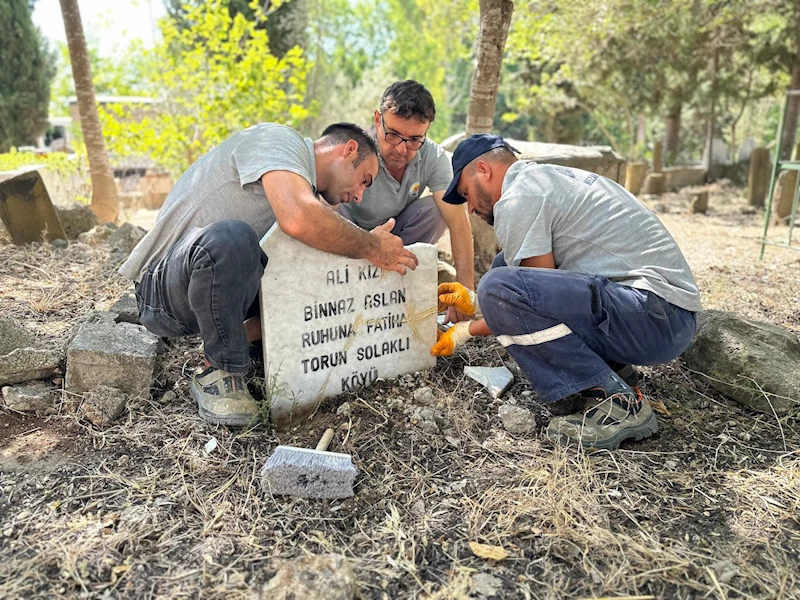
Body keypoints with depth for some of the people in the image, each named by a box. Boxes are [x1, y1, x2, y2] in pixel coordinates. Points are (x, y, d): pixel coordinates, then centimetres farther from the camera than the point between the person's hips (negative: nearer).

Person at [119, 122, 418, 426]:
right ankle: (221, 373, -17)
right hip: (164, 286, -8)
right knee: (230, 237, -39)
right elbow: (298, 219, -35)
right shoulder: (278, 139, -13)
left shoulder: (309, 192, 14)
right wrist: (372, 248, -21)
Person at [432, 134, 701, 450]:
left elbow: (543, 297, -9)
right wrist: (477, 303, 28)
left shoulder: (517, 198, -10)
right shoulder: (549, 177, 21)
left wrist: (468, 331, 5)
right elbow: (548, 286, 26)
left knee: (499, 285, -25)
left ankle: (617, 403, -13)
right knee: (506, 265, 17)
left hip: (656, 316, -10)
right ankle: (614, 371, 10)